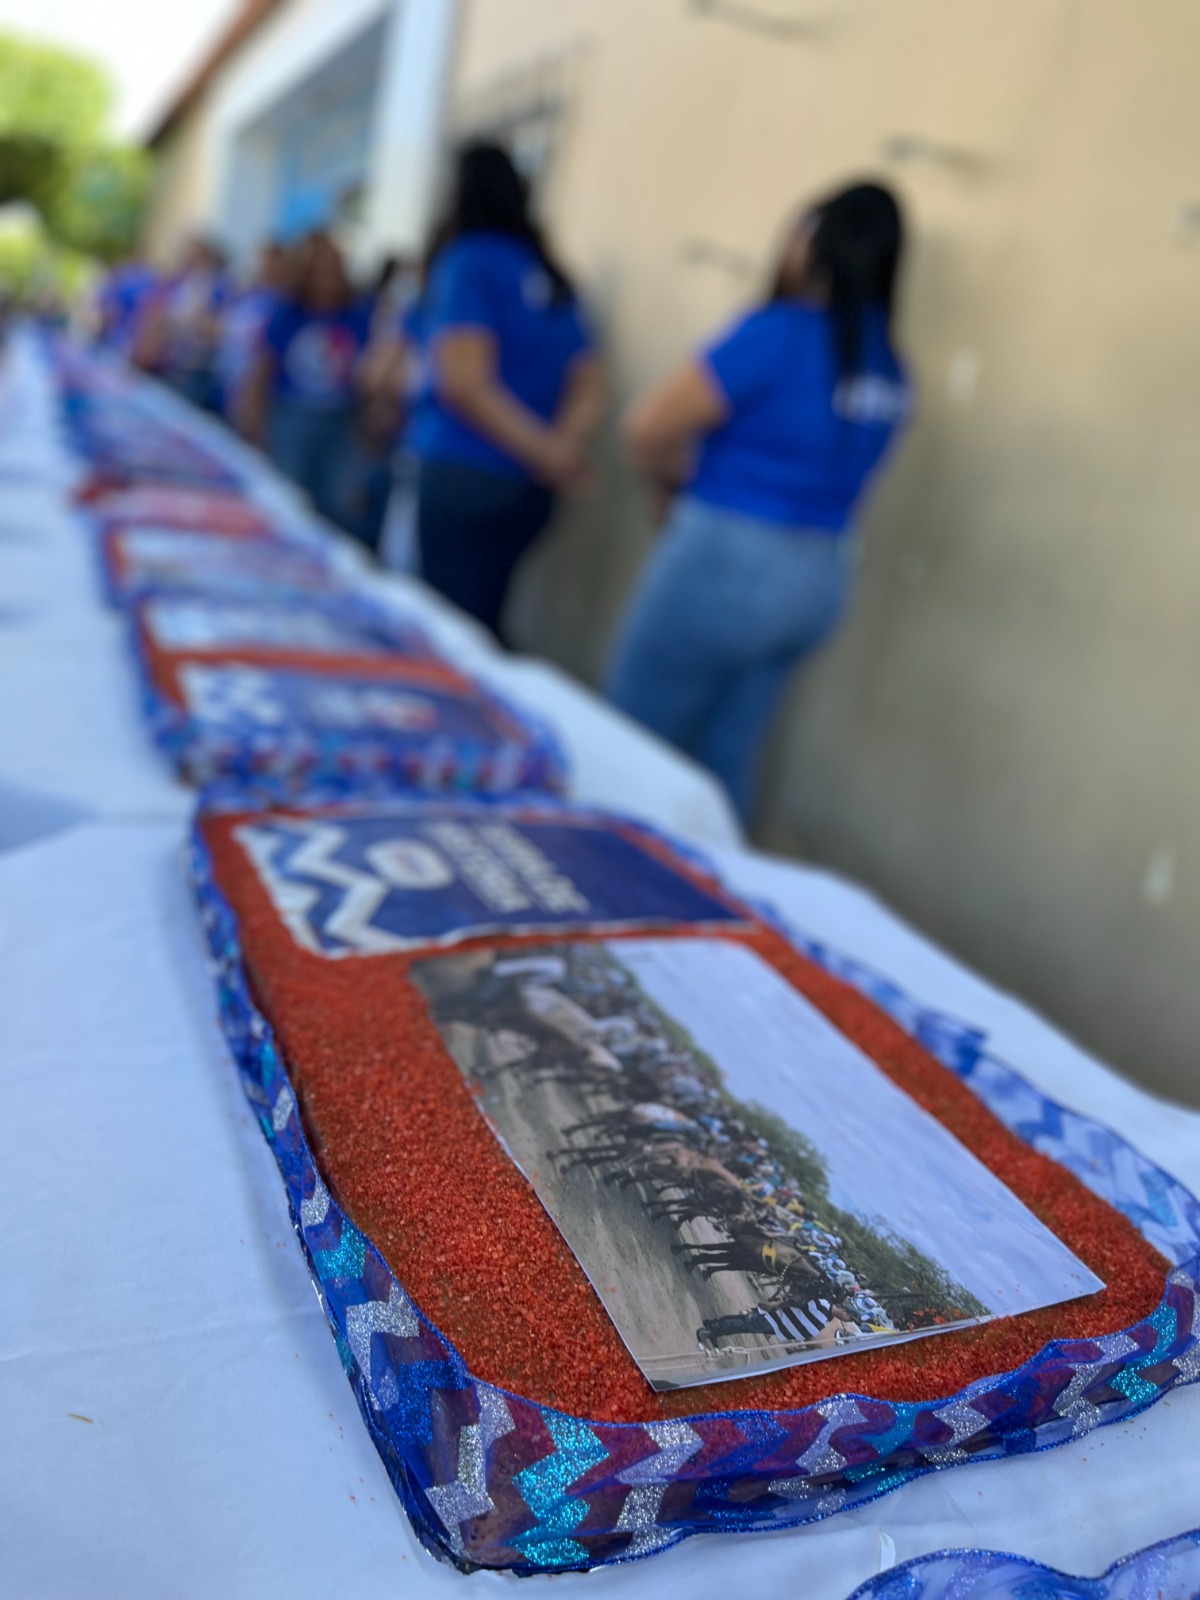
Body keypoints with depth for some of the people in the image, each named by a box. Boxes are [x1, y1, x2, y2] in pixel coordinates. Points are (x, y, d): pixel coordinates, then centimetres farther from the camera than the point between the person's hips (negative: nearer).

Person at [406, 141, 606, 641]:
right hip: (529, 488, 7)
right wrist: (564, 445, -6)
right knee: (483, 624, 15)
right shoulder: (550, 276, 15)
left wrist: (546, 451, -12)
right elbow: (590, 384, 10)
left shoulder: (467, 262, -5)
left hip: (460, 473, -7)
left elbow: (464, 385, -15)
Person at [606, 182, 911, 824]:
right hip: (822, 579, 7)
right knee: (727, 760, 17)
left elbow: (650, 427, -16)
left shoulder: (779, 332, -15)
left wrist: (680, 482, 3)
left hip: (725, 564, -7)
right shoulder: (888, 367, 7)